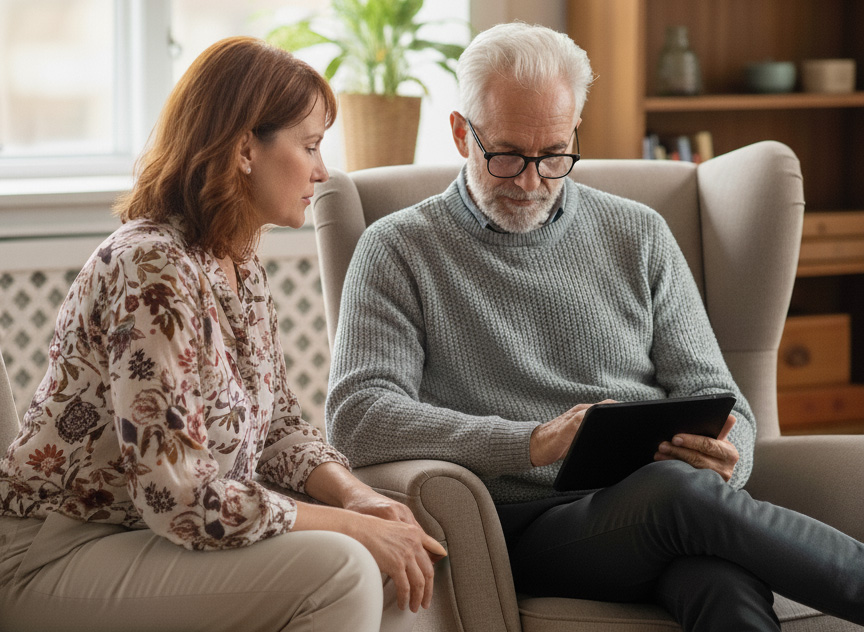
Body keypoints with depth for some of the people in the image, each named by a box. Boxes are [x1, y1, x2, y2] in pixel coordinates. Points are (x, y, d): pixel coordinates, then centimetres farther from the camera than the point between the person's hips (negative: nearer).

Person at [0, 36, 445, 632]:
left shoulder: (241, 264, 7)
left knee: (401, 569, -6)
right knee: (337, 571, -24)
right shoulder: (151, 270, -23)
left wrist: (356, 495, -5)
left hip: (158, 534, 9)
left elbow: (278, 425, 15)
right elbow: (182, 501, -27)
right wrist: (352, 526, -19)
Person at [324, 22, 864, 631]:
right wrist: (537, 442, -17)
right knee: (679, 490, -36)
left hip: (665, 513, 2)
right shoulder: (398, 250, 9)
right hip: (527, 527, -2)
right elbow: (358, 416, -5)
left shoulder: (638, 234, 18)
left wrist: (723, 457, -10)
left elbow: (714, 396, 17)